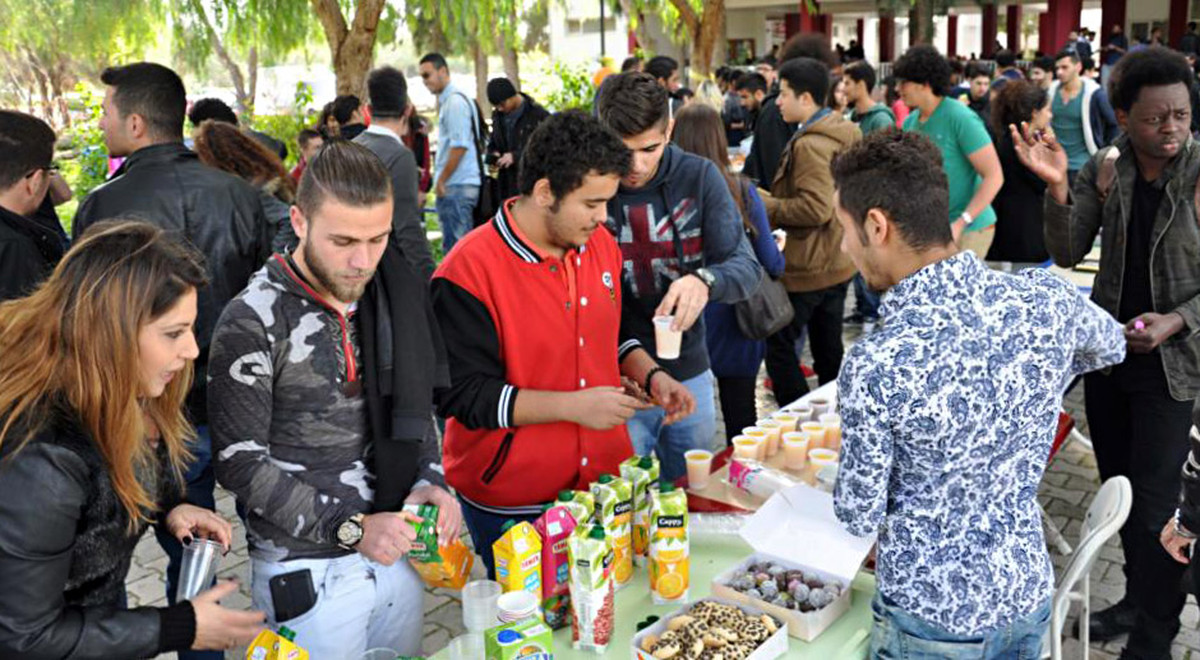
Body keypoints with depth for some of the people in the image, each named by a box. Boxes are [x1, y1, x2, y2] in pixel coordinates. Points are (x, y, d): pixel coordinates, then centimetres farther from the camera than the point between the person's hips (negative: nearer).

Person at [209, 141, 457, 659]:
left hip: (394, 553, 5)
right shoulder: (254, 321, -16)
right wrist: (350, 529, -20)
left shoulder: (392, 295, 1)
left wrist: (429, 480, -7)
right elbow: (240, 462, -15)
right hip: (306, 571, -5)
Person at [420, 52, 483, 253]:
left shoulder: (455, 101, -11)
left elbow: (459, 146, -18)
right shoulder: (446, 100, 19)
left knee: (454, 248, -7)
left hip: (455, 186, -10)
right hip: (458, 185, 10)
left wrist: (441, 180, -12)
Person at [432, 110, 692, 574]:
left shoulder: (600, 244, 3)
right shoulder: (468, 273, -20)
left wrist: (650, 375, -1)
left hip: (605, 479, 6)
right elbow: (463, 396, -20)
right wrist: (573, 405, -24)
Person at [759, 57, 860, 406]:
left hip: (808, 268, -10)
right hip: (837, 262, 10)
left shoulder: (810, 144, -21)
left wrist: (766, 205, -15)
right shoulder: (843, 134, 10)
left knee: (778, 344, 1)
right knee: (829, 348, 17)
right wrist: (774, 199, 14)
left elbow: (815, 208, -27)